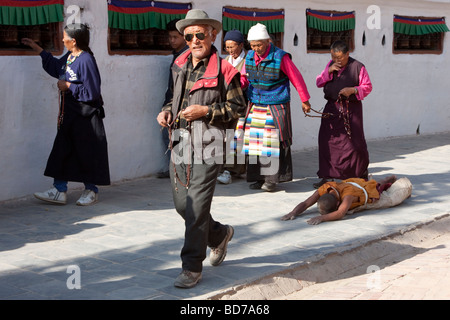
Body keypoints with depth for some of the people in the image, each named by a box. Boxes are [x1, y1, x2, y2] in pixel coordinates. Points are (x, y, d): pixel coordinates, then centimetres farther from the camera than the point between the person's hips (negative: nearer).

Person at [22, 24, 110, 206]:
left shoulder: (86, 60, -18)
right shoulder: (69, 57, 8)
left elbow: (91, 92, -21)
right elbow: (55, 66, 31)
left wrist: (68, 86, -13)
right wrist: (36, 48, 32)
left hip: (85, 116, -9)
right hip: (69, 114, 9)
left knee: (87, 153, 2)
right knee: (61, 151, 7)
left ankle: (91, 191, 16)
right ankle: (59, 191, 12)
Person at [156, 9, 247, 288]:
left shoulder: (223, 71, -6)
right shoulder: (180, 67, 14)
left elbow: (238, 107, -6)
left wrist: (206, 111, -16)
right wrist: (167, 111, 6)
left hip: (206, 149, -7)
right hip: (179, 146, 7)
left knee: (196, 209, -6)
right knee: (182, 205, 13)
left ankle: (192, 268, 6)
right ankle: (220, 234, 39)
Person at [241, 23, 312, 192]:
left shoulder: (280, 57, -12)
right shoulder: (250, 57, 4)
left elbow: (296, 78, -4)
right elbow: (245, 78, 17)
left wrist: (305, 100, 2)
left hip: (276, 107, -5)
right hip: (255, 106, 5)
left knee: (274, 143, -4)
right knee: (255, 142, 5)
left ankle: (272, 179, 4)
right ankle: (259, 177, 14)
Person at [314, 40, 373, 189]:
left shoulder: (358, 67, -3)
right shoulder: (330, 64, 11)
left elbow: (368, 86, 0)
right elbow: (319, 83, 9)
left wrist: (353, 90, -17)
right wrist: (328, 71, -8)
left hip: (351, 108, -4)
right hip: (332, 108, 4)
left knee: (355, 142, -2)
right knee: (327, 141, -3)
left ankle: (363, 171, 24)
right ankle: (326, 176, 4)